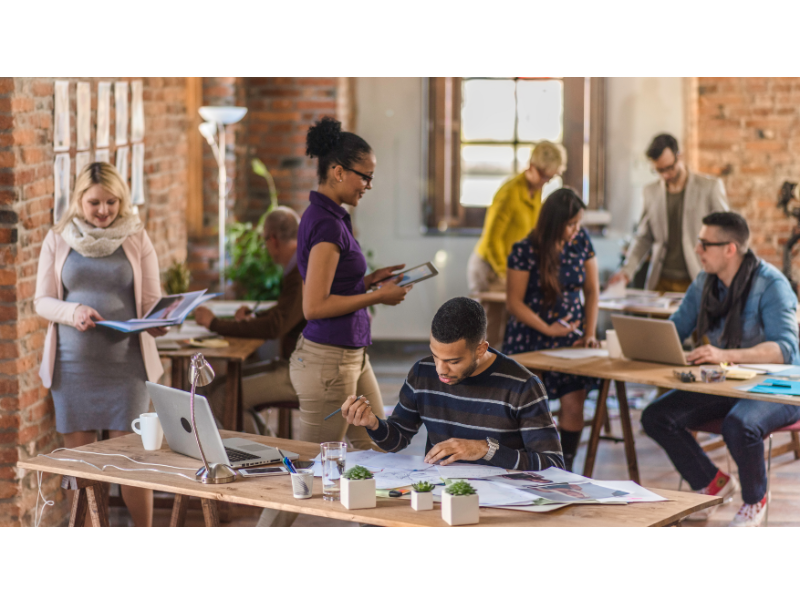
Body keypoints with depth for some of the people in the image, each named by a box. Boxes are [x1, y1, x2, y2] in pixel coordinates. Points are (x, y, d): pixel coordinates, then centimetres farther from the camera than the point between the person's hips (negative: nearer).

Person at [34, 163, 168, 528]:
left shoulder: (137, 240, 5)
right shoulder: (58, 241, 6)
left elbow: (152, 302, 5)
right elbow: (42, 301, 5)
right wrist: (73, 311, -15)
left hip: (125, 362, -1)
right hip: (73, 363, 1)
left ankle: (144, 525, 9)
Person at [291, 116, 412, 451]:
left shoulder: (330, 217, 11)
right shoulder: (327, 224, -18)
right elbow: (314, 306, -22)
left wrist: (370, 280, 8)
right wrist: (378, 296, -14)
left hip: (352, 356, 10)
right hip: (328, 360, -10)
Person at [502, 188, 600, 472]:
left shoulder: (581, 241, 3)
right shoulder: (525, 251, -10)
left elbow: (592, 291, 9)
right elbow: (515, 303, -8)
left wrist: (589, 334, -1)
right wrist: (547, 329, -16)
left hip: (571, 337, 3)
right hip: (531, 338, -3)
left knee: (573, 403, -12)